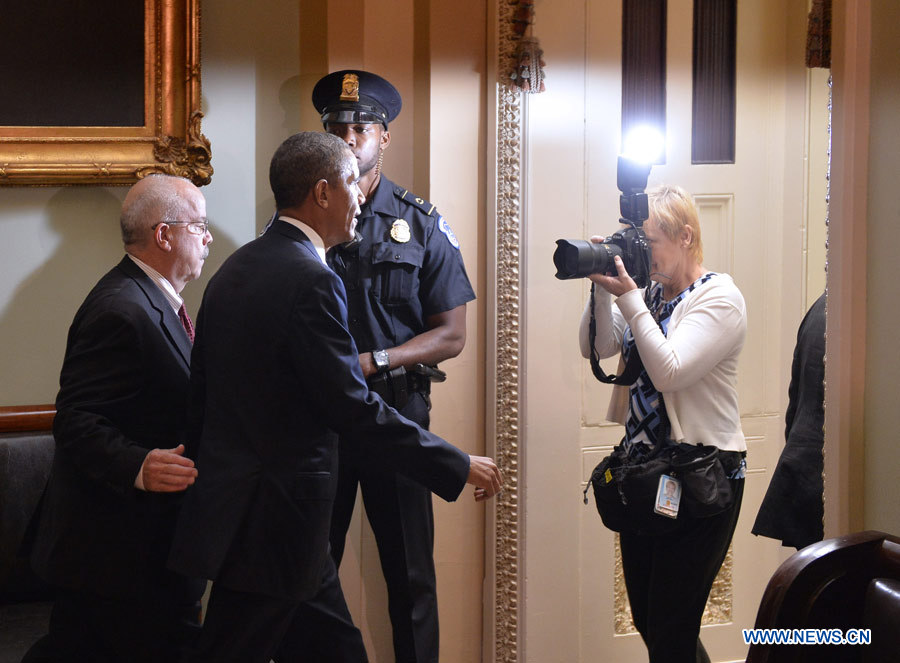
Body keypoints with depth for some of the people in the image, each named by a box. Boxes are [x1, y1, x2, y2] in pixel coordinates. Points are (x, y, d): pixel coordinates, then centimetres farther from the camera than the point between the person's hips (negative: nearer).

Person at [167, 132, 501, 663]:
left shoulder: (234, 269, 10)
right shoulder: (311, 280, -19)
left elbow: (202, 387, 14)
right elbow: (355, 409, -21)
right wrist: (458, 466, -14)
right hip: (275, 521, -9)